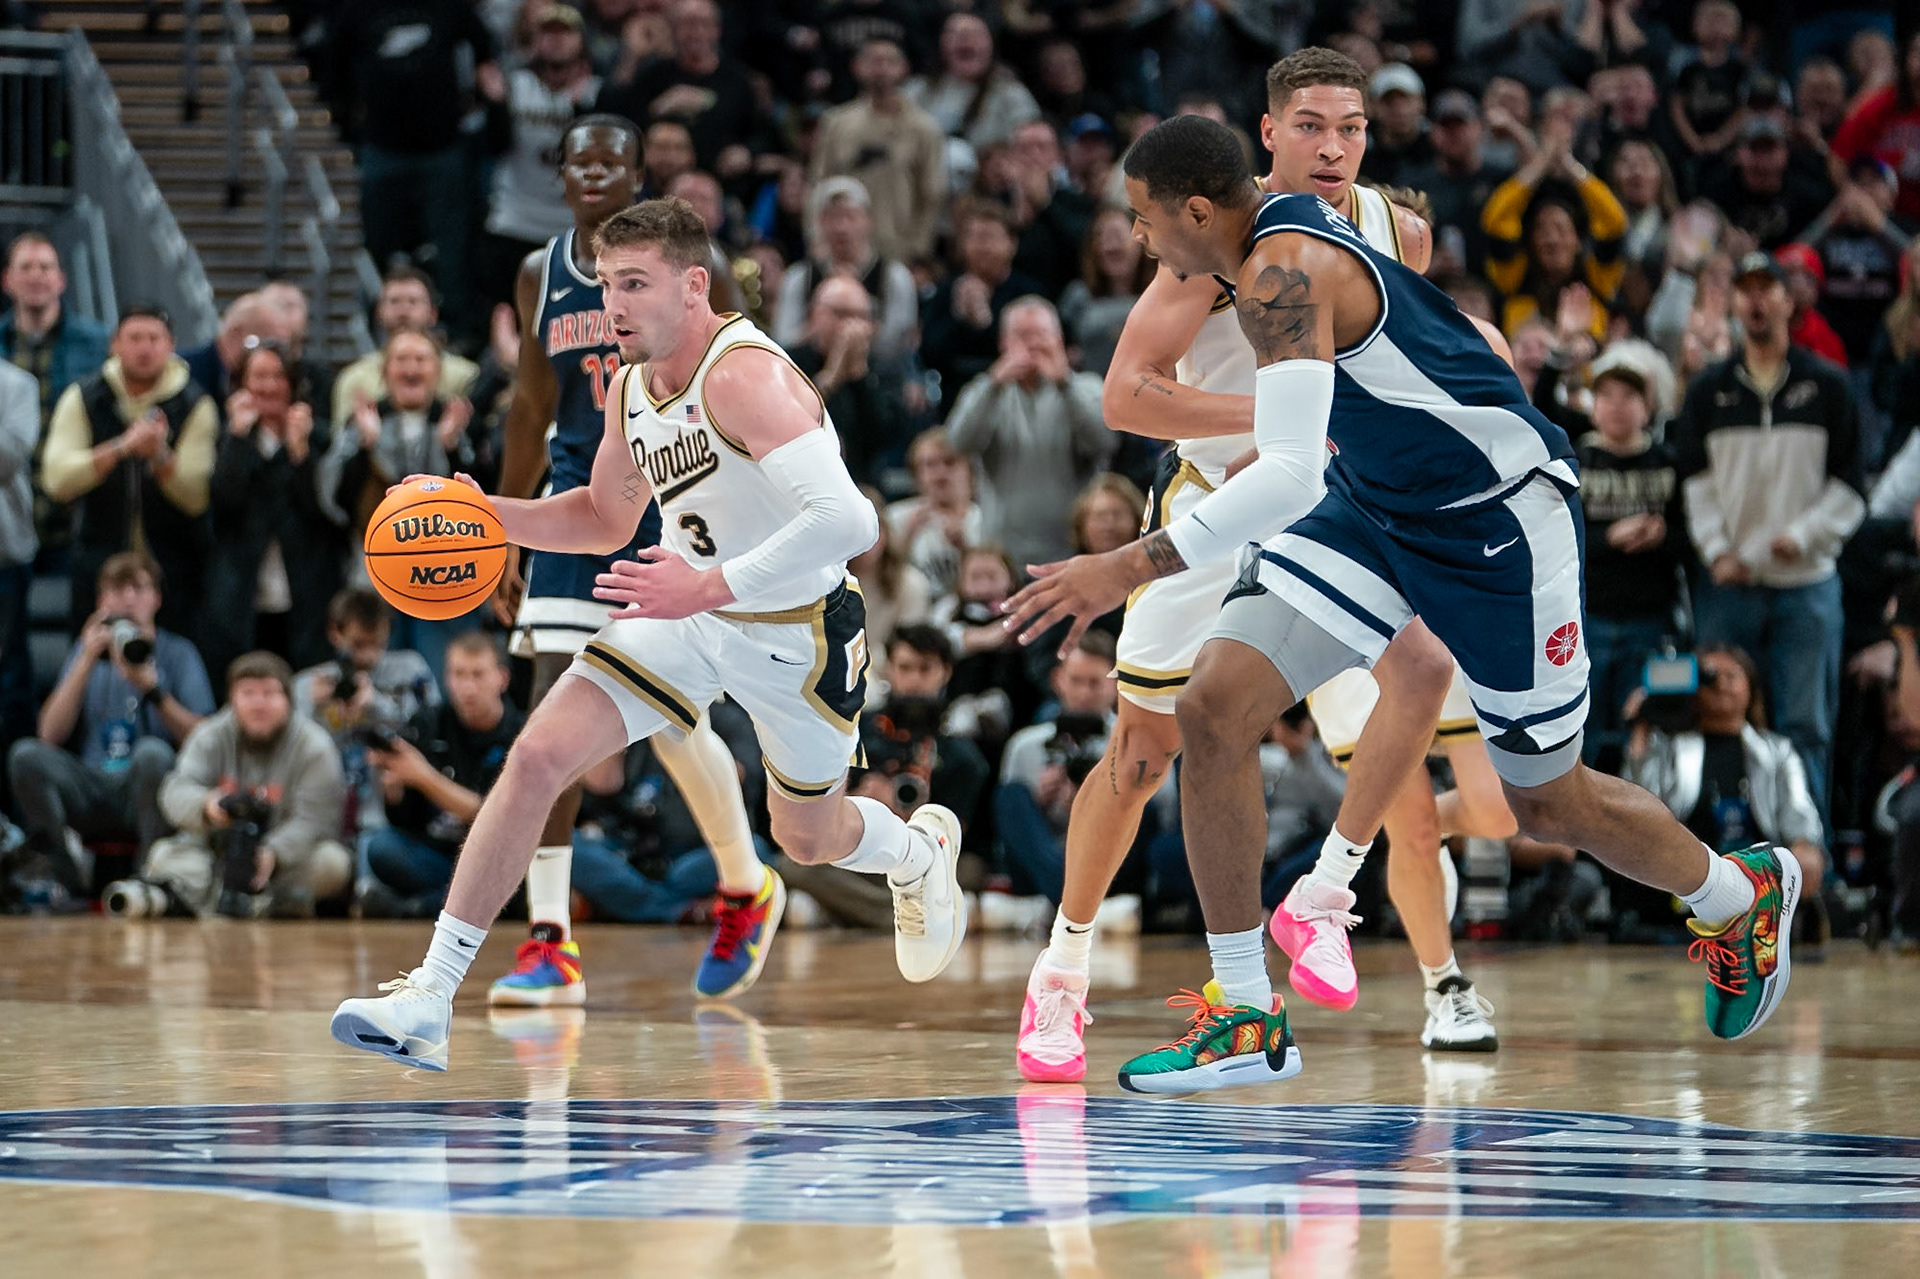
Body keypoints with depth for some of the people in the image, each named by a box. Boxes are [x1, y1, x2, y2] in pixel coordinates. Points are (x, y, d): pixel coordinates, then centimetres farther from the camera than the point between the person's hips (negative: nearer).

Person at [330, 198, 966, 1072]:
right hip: (687, 615, 6)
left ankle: (922, 850, 55)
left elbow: (847, 521, -40)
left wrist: (710, 586, -43)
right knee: (538, 757, -14)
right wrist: (490, 516, -2)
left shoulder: (746, 376, -29)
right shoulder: (630, 388, -3)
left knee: (808, 840, 16)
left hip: (800, 630, -6)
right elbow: (607, 519, 15)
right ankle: (430, 998, -12)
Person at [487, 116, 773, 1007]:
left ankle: (748, 889, 24)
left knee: (671, 718, -4)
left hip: (675, 498, -4)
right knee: (554, 708, -8)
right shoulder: (541, 275, 8)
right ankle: (551, 944, -7)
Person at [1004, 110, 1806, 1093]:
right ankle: (1246, 1018, -5)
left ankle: (1742, 894, 40)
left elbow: (1290, 476, -41)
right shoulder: (1284, 231, -2)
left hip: (1499, 517, -8)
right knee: (1213, 707, -11)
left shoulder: (1284, 274, -30)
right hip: (1374, 503, 8)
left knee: (1547, 804, 9)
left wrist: (1132, 566, -44)